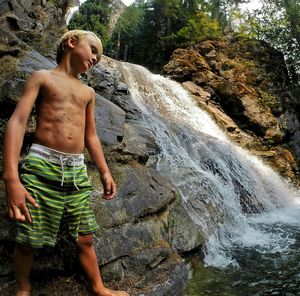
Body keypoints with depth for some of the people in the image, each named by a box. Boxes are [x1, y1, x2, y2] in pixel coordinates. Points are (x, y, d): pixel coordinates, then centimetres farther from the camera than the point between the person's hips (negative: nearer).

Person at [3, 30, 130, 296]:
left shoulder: (88, 92, 20)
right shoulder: (42, 77, 4)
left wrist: (105, 172, 13)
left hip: (77, 172, 5)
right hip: (41, 167, -4)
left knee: (85, 239, 11)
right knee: (28, 242, 6)